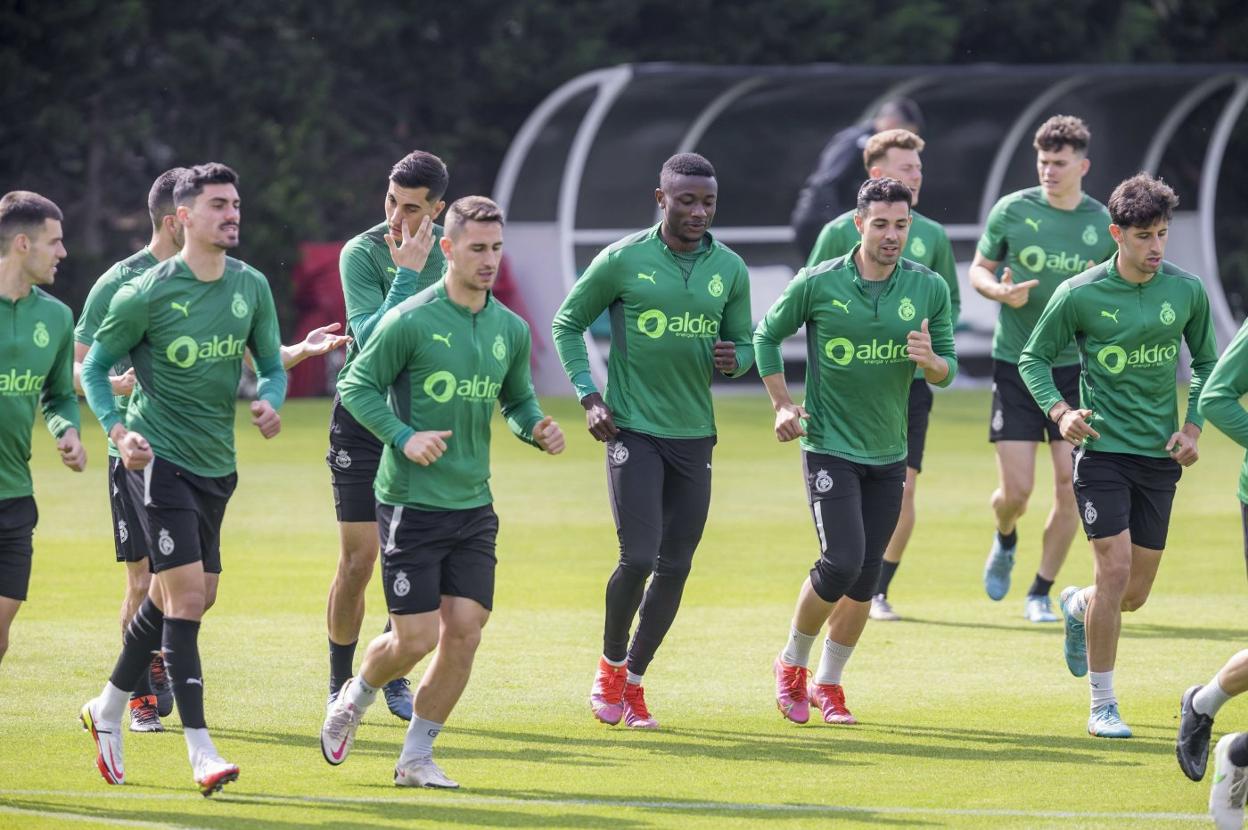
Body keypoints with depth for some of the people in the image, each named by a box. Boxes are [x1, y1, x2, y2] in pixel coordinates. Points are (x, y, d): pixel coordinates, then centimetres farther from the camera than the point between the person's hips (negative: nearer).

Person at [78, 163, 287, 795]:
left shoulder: (251, 287, 3)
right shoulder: (147, 294, -12)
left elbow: (271, 363, 13)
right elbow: (95, 367, -2)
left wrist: (269, 400, -10)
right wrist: (117, 430, -17)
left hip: (215, 460, 7)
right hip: (159, 454, -7)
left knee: (183, 596, 15)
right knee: (187, 592, -15)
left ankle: (108, 711, 36)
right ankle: (200, 753, -14)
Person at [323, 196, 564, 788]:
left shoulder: (511, 330, 6)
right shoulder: (410, 322, -10)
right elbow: (356, 385, -5)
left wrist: (537, 430, -3)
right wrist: (404, 437, -18)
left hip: (473, 506, 5)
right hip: (411, 502, -5)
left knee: (464, 632, -3)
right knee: (415, 637, -7)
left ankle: (416, 757, 11)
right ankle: (354, 701, 26)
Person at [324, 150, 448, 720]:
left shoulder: (450, 256, 0)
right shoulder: (362, 254, -12)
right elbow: (370, 340, -23)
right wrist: (407, 274, -27)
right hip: (363, 421, -4)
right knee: (358, 561, -4)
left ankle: (393, 679, 19)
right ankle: (340, 686, 10)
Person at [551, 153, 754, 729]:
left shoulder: (730, 269, 5)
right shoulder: (623, 260, -6)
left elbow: (744, 342, 16)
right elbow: (567, 323, 4)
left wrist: (734, 360, -9)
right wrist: (588, 396, -5)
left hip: (694, 436, 4)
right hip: (633, 428, -4)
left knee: (675, 568, 5)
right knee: (638, 557, -13)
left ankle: (634, 679, 21)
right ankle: (610, 665, 12)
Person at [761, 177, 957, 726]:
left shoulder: (929, 288, -2)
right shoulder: (818, 283, -9)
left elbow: (947, 370, 4)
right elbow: (766, 334, 6)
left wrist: (931, 361, -19)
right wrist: (782, 404, -1)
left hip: (888, 454, 4)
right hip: (829, 447, -4)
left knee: (866, 579, 6)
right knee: (842, 562, -16)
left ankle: (828, 683, 23)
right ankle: (792, 663, 7)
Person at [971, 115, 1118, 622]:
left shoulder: (1104, 223, 0)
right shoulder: (1012, 210, -3)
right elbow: (978, 269, 8)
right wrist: (1000, 292, -14)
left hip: (1075, 369, 1)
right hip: (1016, 366, -1)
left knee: (1071, 489, -4)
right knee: (1016, 490, -5)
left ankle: (1041, 593, 12)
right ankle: (1005, 542, 32)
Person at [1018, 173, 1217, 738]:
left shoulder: (1187, 291, 0)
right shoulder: (1080, 295, -8)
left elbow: (1206, 363, 14)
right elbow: (1034, 357, 3)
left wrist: (1193, 426, 1)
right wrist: (1059, 411, -13)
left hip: (1160, 456, 4)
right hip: (1103, 451, -4)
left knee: (1135, 595, 7)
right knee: (1115, 569, -14)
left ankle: (1077, 608, 44)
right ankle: (1102, 706, -2)